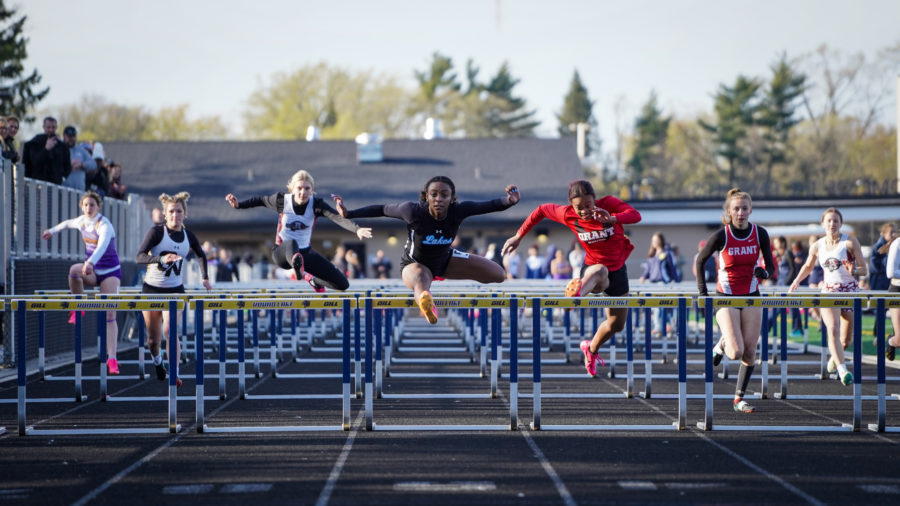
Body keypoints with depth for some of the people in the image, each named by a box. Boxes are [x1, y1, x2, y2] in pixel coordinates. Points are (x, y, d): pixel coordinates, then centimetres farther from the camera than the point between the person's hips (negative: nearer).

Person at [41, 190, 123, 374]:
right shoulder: (82, 221, 1)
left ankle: (112, 359, -17)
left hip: (110, 272, -5)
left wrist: (90, 262, -59)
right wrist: (52, 231, 41)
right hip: (92, 271, 5)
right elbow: (68, 223, 26)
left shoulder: (104, 225, -21)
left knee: (110, 314, -15)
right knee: (74, 270, -32)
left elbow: (102, 246, -41)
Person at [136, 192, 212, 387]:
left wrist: (205, 277, 20)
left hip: (175, 290, 1)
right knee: (153, 338, 10)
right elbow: (139, 257, -23)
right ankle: (157, 361, 44)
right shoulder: (156, 232, -12)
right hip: (152, 289, -1)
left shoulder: (189, 237, -1)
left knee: (169, 330, -23)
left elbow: (201, 255, 21)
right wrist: (161, 258, -38)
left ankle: (175, 374, -23)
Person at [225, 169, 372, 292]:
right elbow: (261, 201, 7)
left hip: (305, 252, 3)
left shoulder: (316, 204, -14)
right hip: (282, 253, -3)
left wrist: (357, 230, -46)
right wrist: (238, 205, -7)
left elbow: (339, 218, -29)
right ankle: (298, 268, -79)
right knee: (291, 243, -43)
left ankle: (314, 280, 27)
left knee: (343, 285, -4)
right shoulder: (282, 201, -12)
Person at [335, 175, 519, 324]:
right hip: (414, 264, -5)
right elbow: (383, 209, -19)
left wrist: (508, 201, -53)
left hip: (446, 260, 5)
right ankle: (425, 300, -82)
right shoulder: (414, 211, -32)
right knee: (421, 281, -45)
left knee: (498, 274, 3)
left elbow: (489, 205, -31)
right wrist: (349, 214, -24)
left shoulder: (458, 211, -27)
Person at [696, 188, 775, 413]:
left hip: (751, 297, 3)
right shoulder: (721, 236, -11)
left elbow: (771, 266, 4)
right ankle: (722, 344, 19)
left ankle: (739, 398, 14)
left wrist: (764, 272, -20)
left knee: (750, 352, 0)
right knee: (736, 352, -16)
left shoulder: (760, 234, -4)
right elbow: (699, 261, 2)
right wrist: (702, 290, -4)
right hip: (726, 299, -3)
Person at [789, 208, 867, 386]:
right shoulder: (817, 246, 4)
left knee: (846, 340, 6)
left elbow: (863, 269, -3)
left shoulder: (850, 242, -4)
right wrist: (796, 282, 8)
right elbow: (808, 266, 22)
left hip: (850, 291, 0)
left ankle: (834, 359, 39)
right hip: (828, 291, 0)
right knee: (833, 330, -24)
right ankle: (842, 370, -31)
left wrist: (853, 271, -24)